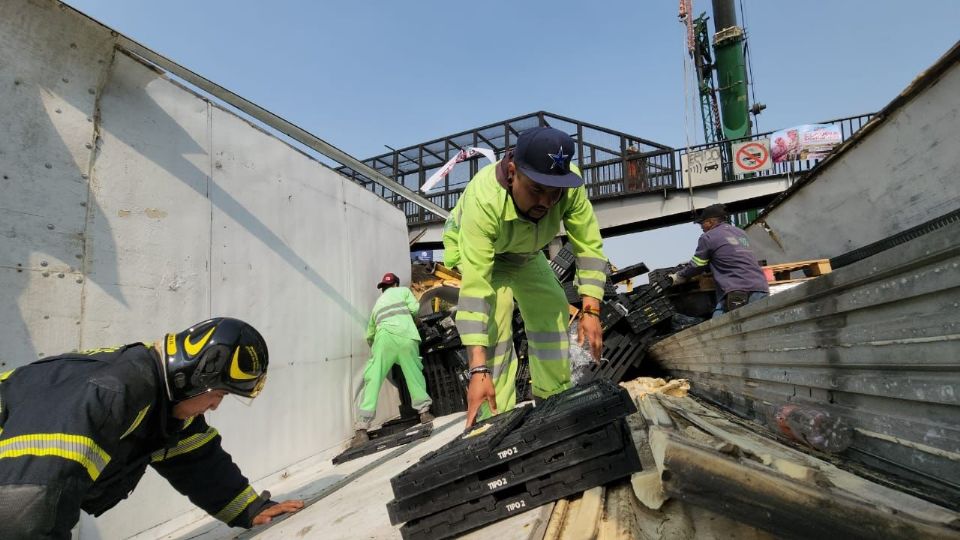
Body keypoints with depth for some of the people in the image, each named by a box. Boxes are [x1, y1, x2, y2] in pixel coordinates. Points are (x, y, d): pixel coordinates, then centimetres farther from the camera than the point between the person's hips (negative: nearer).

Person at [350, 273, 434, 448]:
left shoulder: (378, 302, 37)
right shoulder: (403, 290, 28)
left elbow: (369, 334, 40)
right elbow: (415, 308, 12)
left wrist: (373, 346, 59)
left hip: (384, 336, 2)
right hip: (406, 336, -1)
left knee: (372, 381, -2)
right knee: (415, 375, 17)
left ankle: (362, 429, -10)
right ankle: (424, 411, 24)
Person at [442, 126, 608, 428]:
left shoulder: (569, 183, -33)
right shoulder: (483, 200, -44)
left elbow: (589, 246, -25)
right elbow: (473, 287, -47)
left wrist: (591, 310, -35)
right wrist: (478, 370, -50)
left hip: (524, 252, 4)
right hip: (474, 248, -4)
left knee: (552, 308, -3)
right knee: (496, 307, -25)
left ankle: (554, 398, 18)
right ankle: (496, 417, -14)